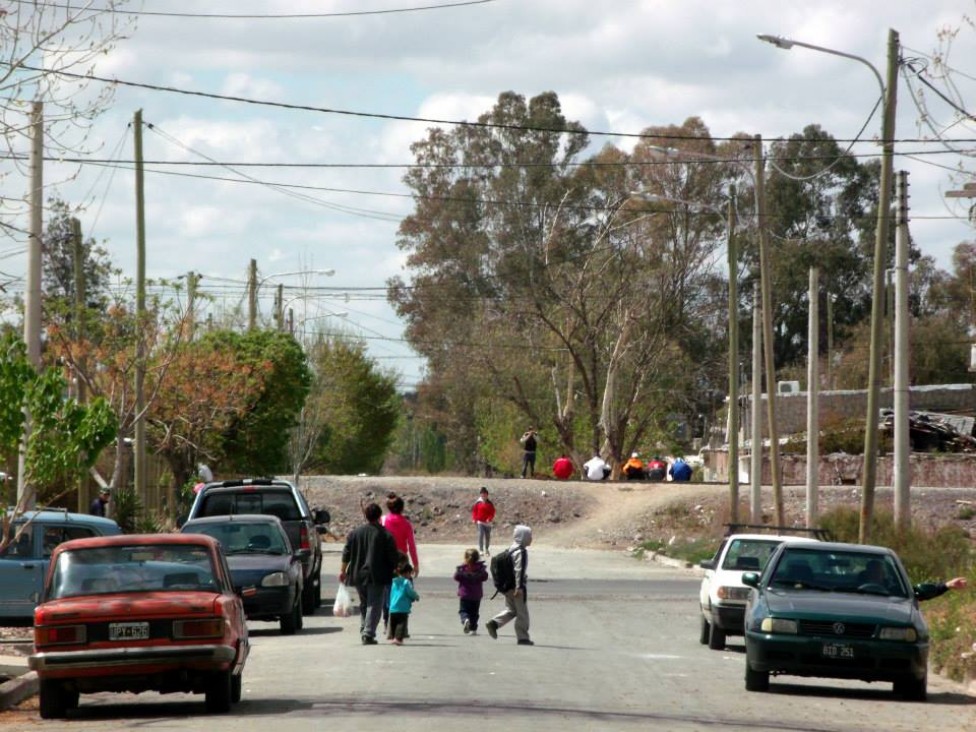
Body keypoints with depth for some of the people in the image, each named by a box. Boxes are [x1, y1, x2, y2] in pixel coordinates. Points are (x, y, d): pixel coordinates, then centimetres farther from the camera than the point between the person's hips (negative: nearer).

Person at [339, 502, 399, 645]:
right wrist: (395, 570, 11)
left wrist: (343, 570, 15)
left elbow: (346, 554, 6)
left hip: (358, 575, 4)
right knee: (374, 605, -3)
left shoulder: (354, 533, 4)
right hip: (377, 576, -4)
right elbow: (394, 557, -4)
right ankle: (368, 634, -14)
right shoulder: (385, 535, -5)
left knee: (364, 604, 19)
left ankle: (364, 631, 19)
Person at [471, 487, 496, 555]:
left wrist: (489, 519, -14)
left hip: (487, 522, 3)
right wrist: (474, 519, -8)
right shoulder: (478, 503, -3)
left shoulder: (490, 503, 2)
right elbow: (474, 511, 2)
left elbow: (492, 512, 2)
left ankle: (487, 549, 27)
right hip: (480, 522, -3)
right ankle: (481, 549, -14)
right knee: (480, 535, -15)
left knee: (488, 536, 10)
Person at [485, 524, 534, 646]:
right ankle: (522, 637, 5)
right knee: (522, 613, 1)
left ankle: (493, 623, 1)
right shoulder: (521, 552, -16)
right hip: (516, 586, -9)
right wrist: (519, 587, -23)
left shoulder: (510, 549, 12)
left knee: (511, 609, 18)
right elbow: (519, 570, -22)